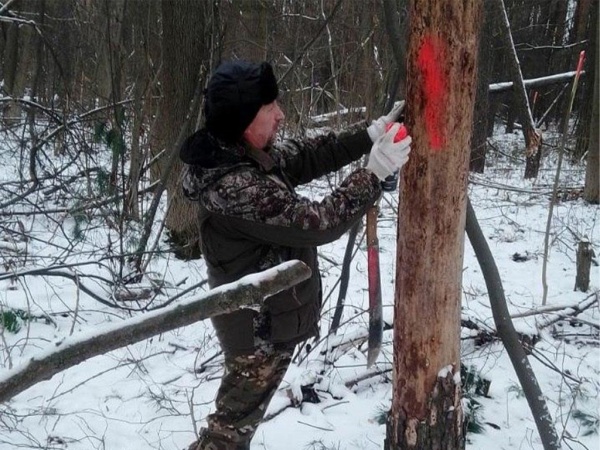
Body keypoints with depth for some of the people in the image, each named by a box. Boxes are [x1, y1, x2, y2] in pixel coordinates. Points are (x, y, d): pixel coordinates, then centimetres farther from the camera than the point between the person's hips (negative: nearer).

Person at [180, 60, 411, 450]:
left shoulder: (245, 153, -3)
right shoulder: (234, 185, -33)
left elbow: (306, 156, 8)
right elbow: (315, 224, -30)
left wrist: (370, 134, -1)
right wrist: (374, 173, -25)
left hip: (260, 315, 9)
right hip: (261, 324, -9)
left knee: (241, 412, 26)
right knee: (236, 419, 7)